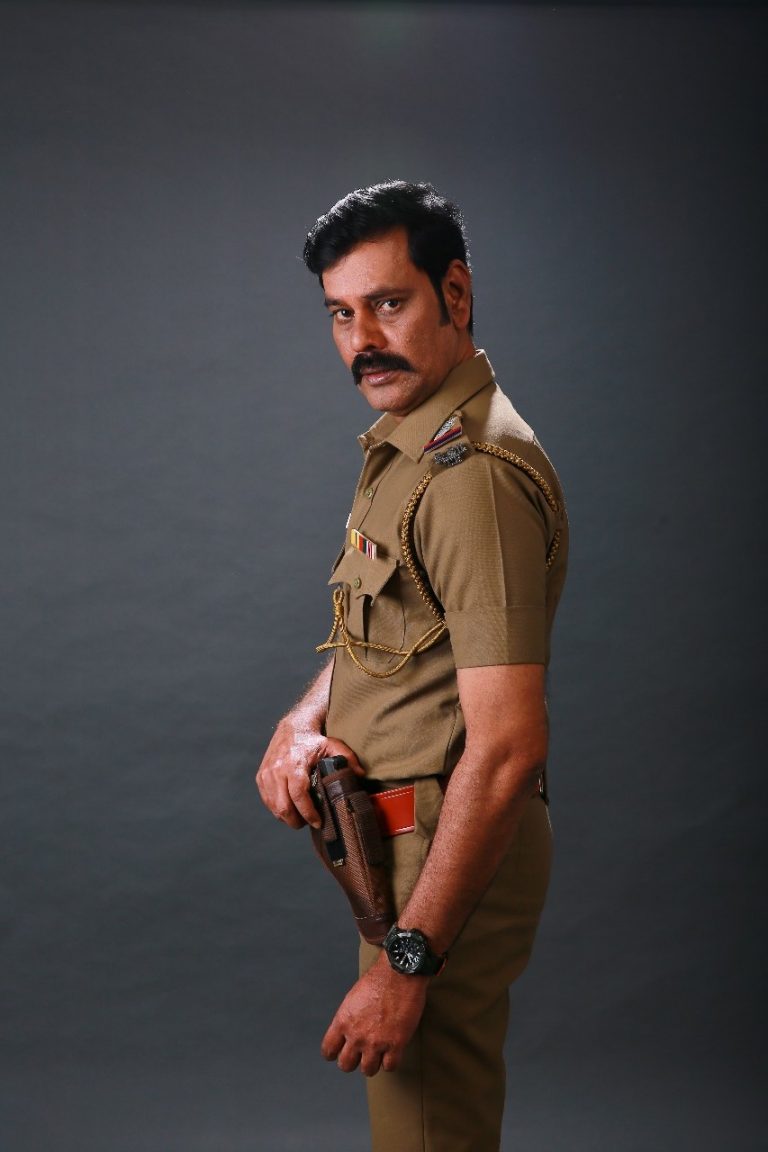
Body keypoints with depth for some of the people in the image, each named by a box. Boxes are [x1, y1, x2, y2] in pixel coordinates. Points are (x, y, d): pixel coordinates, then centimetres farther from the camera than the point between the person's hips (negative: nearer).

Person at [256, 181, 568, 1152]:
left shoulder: (475, 472, -23)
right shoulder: (407, 443, 11)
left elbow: (508, 747, -28)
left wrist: (406, 961, -27)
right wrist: (305, 718, -3)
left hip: (452, 851, -10)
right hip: (413, 843, 10)